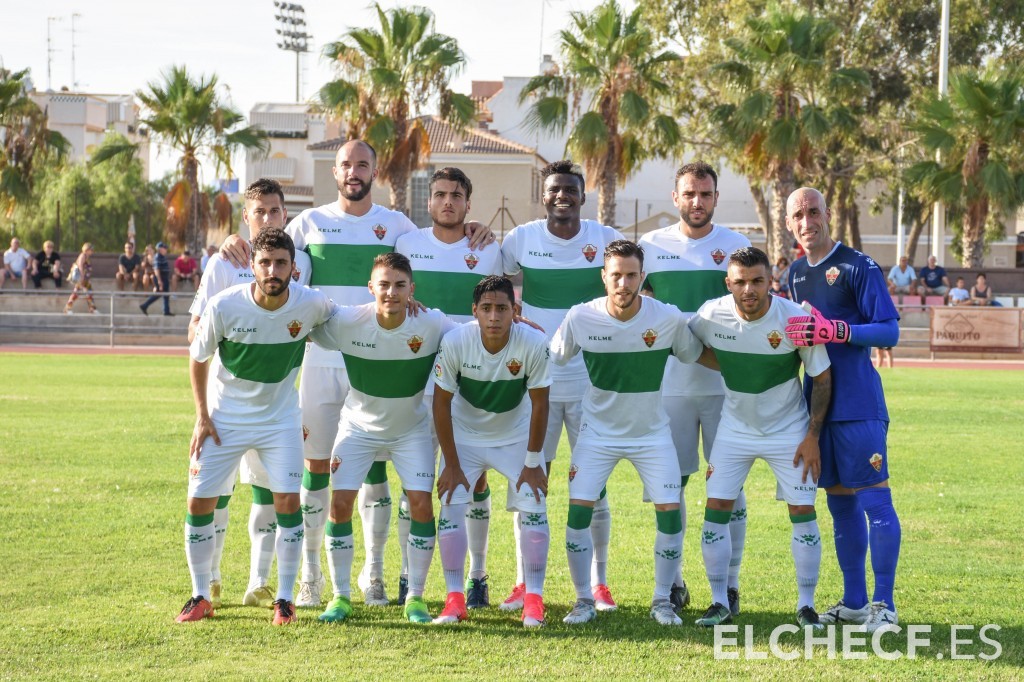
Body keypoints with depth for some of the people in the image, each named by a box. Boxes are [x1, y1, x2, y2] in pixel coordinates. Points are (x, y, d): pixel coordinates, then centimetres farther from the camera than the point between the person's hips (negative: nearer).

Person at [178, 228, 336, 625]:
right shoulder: (224, 306, -20)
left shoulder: (310, 304, -17)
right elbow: (198, 358, -3)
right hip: (224, 418, 0)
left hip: (280, 419, 0)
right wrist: (202, 418, -4)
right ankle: (200, 596, 14)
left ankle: (284, 599, 4)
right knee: (199, 501, -2)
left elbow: (340, 319, 10)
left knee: (288, 501, -9)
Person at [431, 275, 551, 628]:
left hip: (516, 436, 0)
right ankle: (454, 600, 0)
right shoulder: (455, 342, -26)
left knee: (534, 509, -10)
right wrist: (452, 464, -12)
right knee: (450, 509, -10)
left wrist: (533, 462, -11)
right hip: (465, 435, 0)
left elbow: (539, 404, -15)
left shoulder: (534, 344, -27)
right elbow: (441, 403, -15)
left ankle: (534, 599, 0)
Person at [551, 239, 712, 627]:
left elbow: (695, 356, 3)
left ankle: (662, 601, 10)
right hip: (598, 431, 0)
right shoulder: (581, 318, -14)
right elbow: (553, 359, 3)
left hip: (652, 432, 0)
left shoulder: (669, 318, -15)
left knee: (670, 510, -8)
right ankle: (584, 601, 6)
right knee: (578, 510, -10)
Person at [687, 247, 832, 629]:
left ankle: (806, 605, 10)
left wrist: (812, 436, -11)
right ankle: (720, 603, 8)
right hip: (735, 428, 2)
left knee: (803, 511, -4)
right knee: (716, 509, -5)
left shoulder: (796, 319, -20)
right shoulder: (711, 316, -16)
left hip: (789, 430, -2)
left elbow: (822, 379, -10)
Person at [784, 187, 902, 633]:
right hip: (817, 402, 7)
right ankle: (854, 601, 18)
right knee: (840, 504, 11)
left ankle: (883, 605, -3)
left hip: (859, 406, -7)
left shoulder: (858, 267, -7)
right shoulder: (795, 274, 14)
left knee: (874, 500, -7)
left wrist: (836, 331, -24)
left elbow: (890, 331, -12)